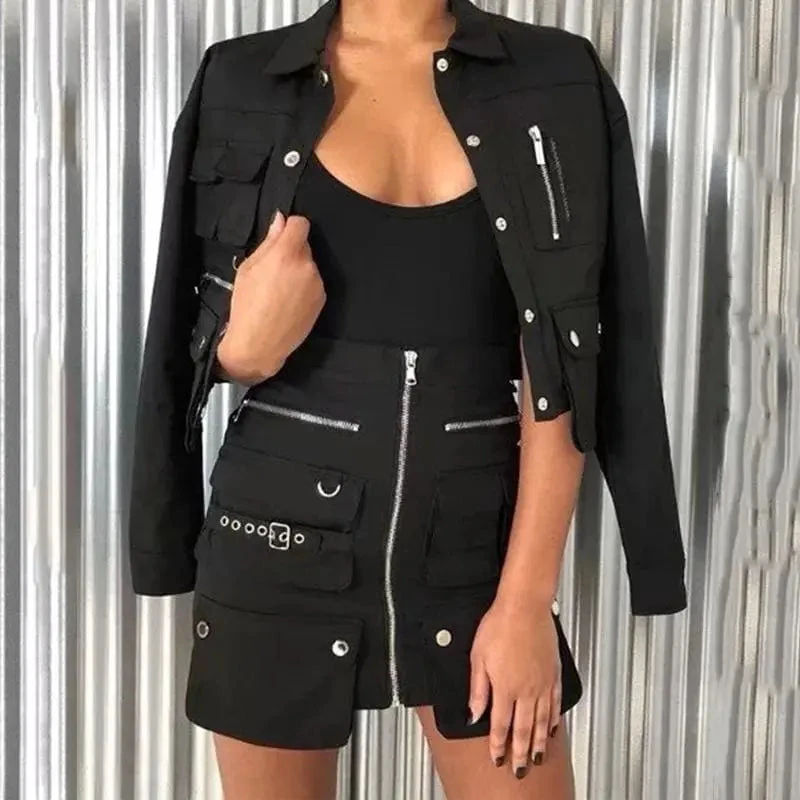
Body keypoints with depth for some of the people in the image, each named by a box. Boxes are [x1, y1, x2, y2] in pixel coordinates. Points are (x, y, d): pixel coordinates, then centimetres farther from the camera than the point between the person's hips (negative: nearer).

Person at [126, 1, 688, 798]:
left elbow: (562, 365, -5)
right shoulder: (241, 82, 0)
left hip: (479, 533, 0)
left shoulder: (555, 81, -2)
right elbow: (211, 353, 7)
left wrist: (527, 597, -10)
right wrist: (246, 347, -16)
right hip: (283, 536, 1)